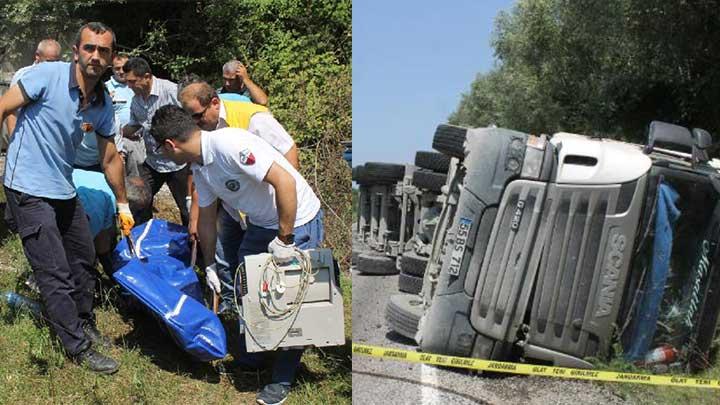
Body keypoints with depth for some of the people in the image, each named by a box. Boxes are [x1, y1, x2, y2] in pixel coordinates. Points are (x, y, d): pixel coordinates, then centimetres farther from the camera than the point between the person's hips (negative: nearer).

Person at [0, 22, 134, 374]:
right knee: (56, 273, -3)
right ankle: (79, 348, 10)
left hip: (64, 190, 7)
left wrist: (123, 205, 16)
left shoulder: (104, 104, 2)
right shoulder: (48, 75, -16)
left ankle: (84, 324, 38)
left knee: (84, 258, 18)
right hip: (29, 189, -7)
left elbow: (110, 158, 10)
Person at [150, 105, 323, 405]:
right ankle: (249, 359, 35)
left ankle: (283, 380, 14)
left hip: (297, 222, -9)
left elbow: (285, 181, -33)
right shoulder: (199, 167, 2)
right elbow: (206, 219, 14)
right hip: (261, 222, 9)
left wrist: (284, 239, -27)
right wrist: (209, 266, 20)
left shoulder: (228, 144, -28)